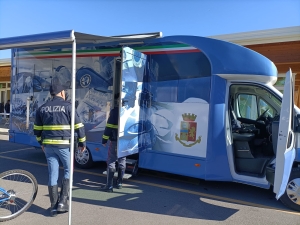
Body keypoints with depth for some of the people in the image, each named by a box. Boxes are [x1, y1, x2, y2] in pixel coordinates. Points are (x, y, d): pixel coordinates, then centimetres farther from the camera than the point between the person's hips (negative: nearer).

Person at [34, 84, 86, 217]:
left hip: (48, 145, 4)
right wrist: (82, 142, 3)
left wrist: (41, 143, 28)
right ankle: (63, 201, 7)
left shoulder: (42, 108, 10)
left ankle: (54, 206, 17)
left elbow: (37, 129, 16)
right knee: (68, 170, 13)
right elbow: (78, 126, -7)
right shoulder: (67, 106, -5)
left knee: (53, 174, 10)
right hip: (64, 145, -4)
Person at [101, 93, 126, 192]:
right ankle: (119, 183, 23)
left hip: (115, 141, -6)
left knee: (111, 162, 0)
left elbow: (109, 126, -14)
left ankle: (109, 186, 1)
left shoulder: (114, 111, -10)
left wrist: (104, 140, -8)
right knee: (122, 161, 14)